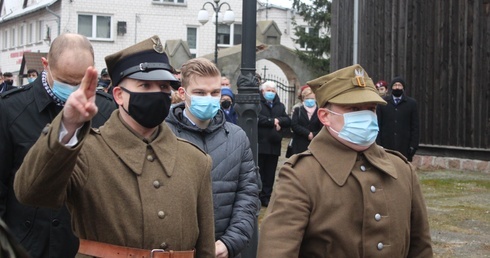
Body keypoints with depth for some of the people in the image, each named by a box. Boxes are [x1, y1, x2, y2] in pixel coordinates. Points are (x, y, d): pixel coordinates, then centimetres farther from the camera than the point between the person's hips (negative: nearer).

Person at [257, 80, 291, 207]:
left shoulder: (280, 106, 18)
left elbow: (288, 121, 8)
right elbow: (257, 118, -16)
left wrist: (278, 120, -10)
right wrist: (273, 122, -10)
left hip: (274, 145, 5)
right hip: (260, 144, -5)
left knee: (270, 173, 8)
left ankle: (266, 196, 14)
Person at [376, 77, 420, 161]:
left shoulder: (412, 103, 6)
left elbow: (415, 126, 4)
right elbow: (378, 124, 4)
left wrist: (413, 145, -3)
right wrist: (378, 144, -3)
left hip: (405, 146, 0)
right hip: (386, 145, 0)